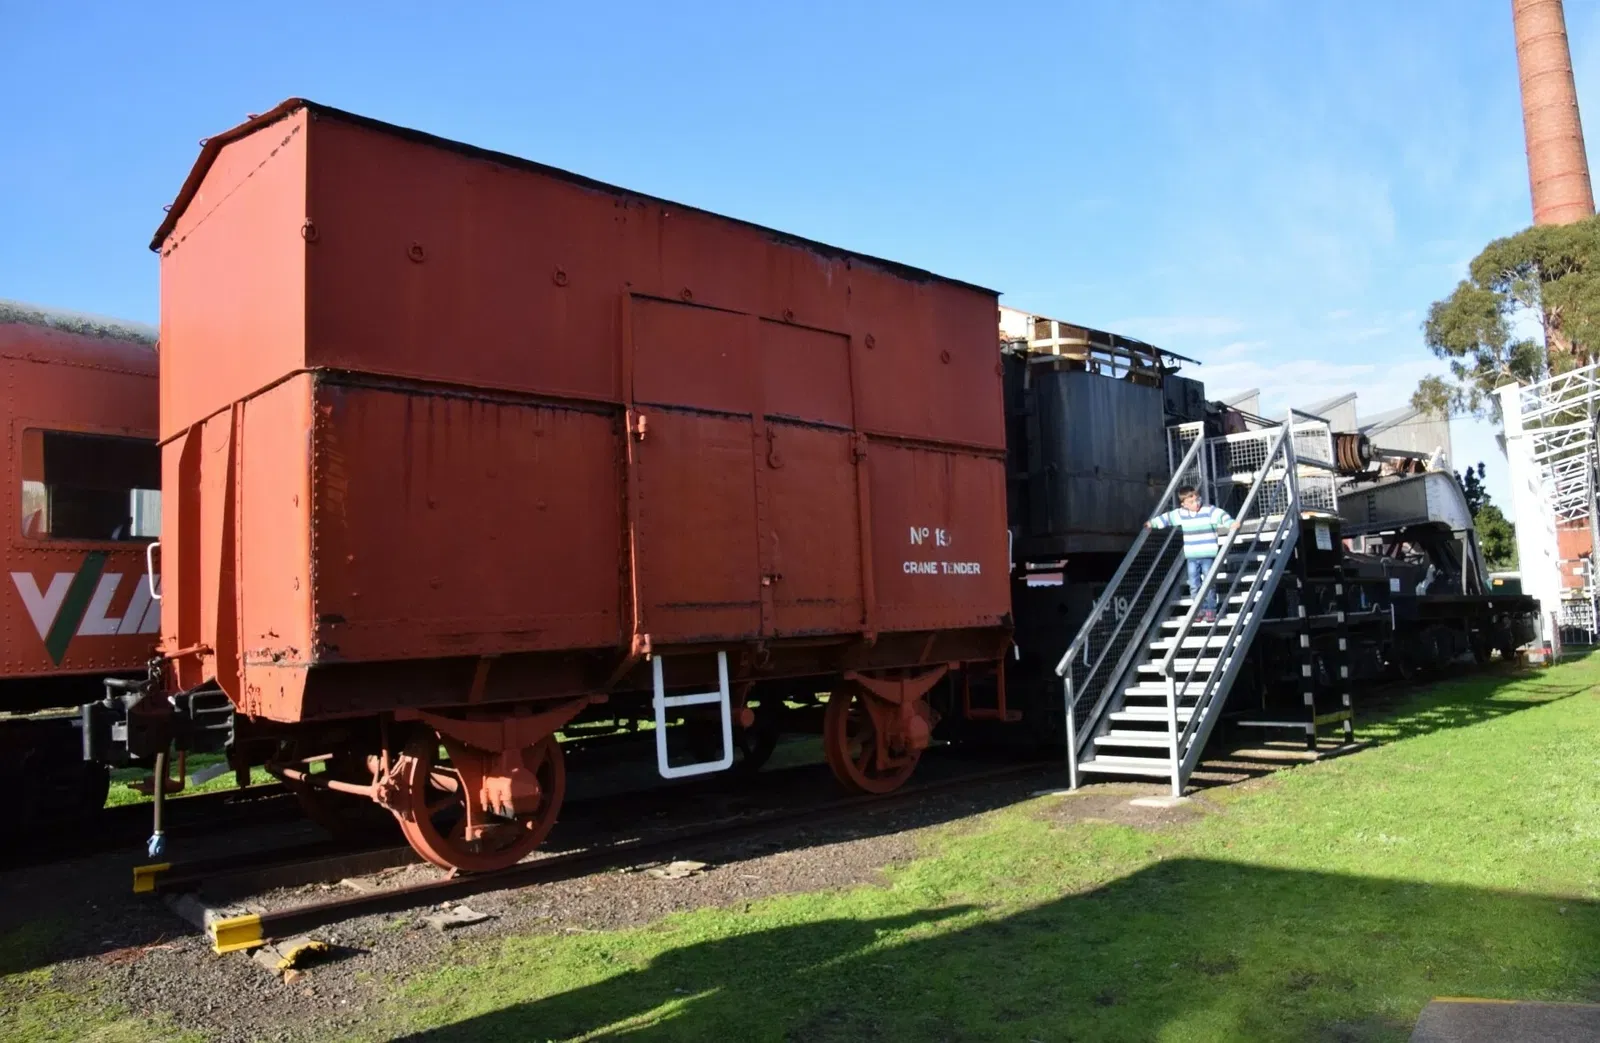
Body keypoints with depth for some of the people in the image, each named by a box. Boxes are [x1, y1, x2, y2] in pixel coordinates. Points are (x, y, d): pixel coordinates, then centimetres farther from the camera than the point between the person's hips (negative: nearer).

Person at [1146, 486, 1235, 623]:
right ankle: (1200, 610, 14)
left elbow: (1221, 515, -23)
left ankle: (1211, 610, 7)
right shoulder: (1180, 514, 4)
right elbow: (1167, 517, 19)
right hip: (1191, 557, 4)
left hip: (1208, 555, -4)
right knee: (1194, 585, 6)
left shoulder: (1209, 512, -9)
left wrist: (1230, 523, -43)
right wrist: (1152, 523, 30)